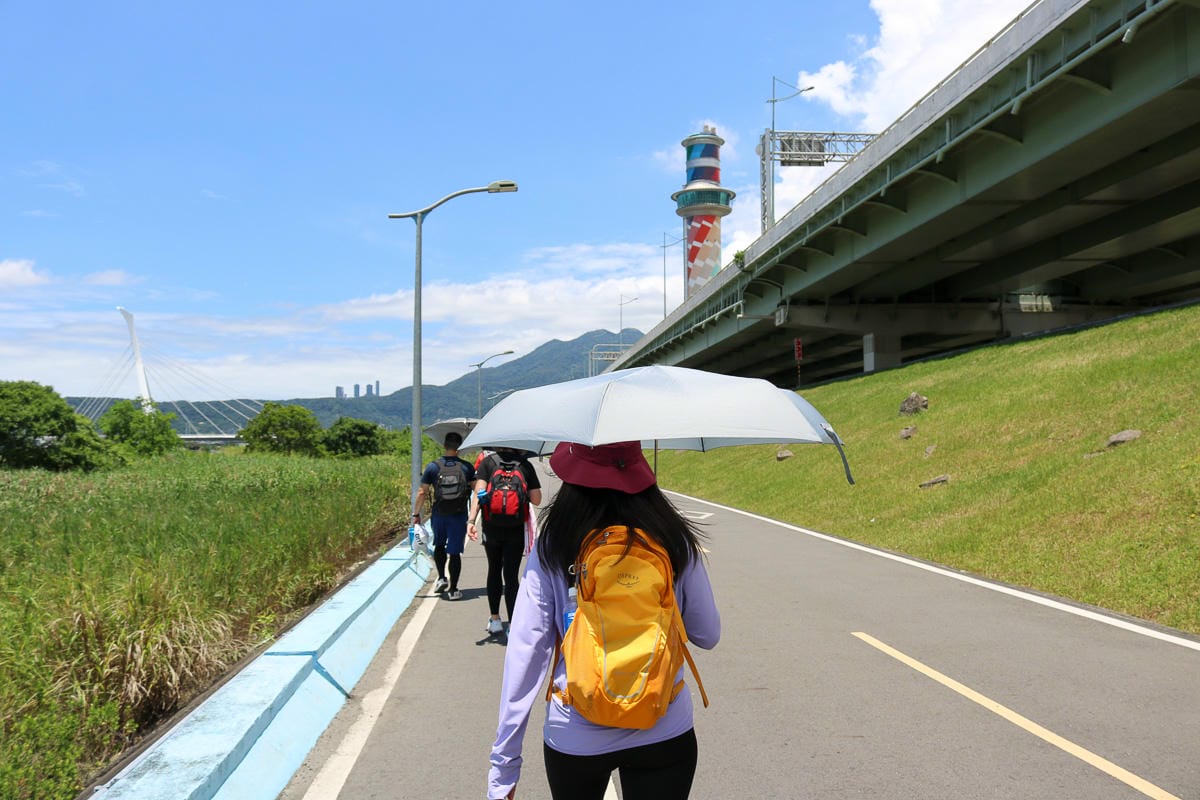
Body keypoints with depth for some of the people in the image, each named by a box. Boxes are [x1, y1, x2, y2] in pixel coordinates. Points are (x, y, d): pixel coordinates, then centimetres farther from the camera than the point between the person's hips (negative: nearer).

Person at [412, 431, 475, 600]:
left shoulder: (432, 467, -4)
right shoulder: (467, 467, -4)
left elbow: (422, 492, -2)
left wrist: (416, 513, 8)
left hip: (438, 515, 1)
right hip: (459, 516, -1)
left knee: (439, 545, 25)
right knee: (455, 552, 4)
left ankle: (441, 578, 15)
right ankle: (453, 589, 6)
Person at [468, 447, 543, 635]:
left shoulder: (487, 462, 0)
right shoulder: (526, 465, 0)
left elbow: (479, 492, -13)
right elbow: (536, 500, -1)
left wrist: (471, 520, -18)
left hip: (492, 528, 1)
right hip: (516, 528, -1)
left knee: (494, 571, 19)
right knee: (511, 575, 1)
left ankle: (495, 619, 26)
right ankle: (513, 625, -5)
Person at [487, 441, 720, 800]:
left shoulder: (550, 551, -11)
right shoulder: (675, 542, -9)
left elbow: (525, 653, -11)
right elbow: (707, 635, 0)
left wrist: (504, 762, -4)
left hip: (574, 738, 1)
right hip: (665, 734, -1)